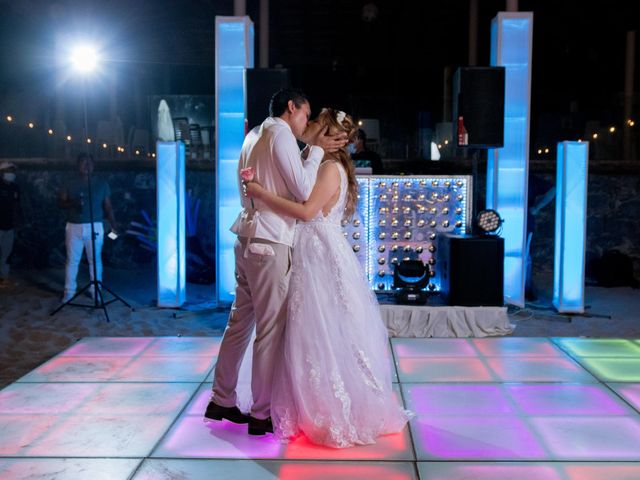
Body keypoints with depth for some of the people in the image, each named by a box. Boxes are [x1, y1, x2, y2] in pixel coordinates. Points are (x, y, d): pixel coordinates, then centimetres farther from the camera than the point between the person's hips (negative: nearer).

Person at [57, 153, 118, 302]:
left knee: (95, 259, 4)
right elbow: (60, 203, 4)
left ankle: (95, 290, 15)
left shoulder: (101, 183, 4)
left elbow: (107, 206, 4)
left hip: (95, 227, 0)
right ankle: (69, 291, 14)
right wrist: (73, 203, -17)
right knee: (72, 260, 4)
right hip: (74, 227, 0)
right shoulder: (70, 183, 4)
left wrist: (113, 224, -8)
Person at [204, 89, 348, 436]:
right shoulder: (281, 134, -9)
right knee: (271, 329, -2)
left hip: (248, 239, 9)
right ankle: (261, 414, 6)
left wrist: (311, 149, 15)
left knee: (240, 322, 15)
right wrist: (316, 150, -3)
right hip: (270, 243, -9)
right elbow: (303, 191, -13)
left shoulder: (255, 135, 19)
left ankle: (222, 400, 25)